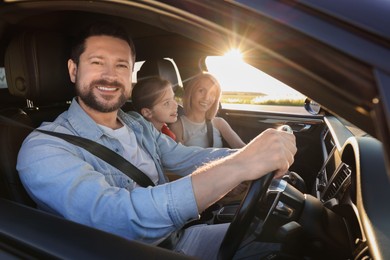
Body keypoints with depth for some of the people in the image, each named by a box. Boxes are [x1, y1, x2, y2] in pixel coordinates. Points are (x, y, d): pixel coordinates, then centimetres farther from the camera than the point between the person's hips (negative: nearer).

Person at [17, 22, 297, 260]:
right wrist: (238, 165, -43)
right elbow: (117, 216, -36)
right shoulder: (44, 148, -20)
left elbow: (188, 158, 2)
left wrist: (252, 152, -15)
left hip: (179, 236, 6)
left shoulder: (139, 124, 4)